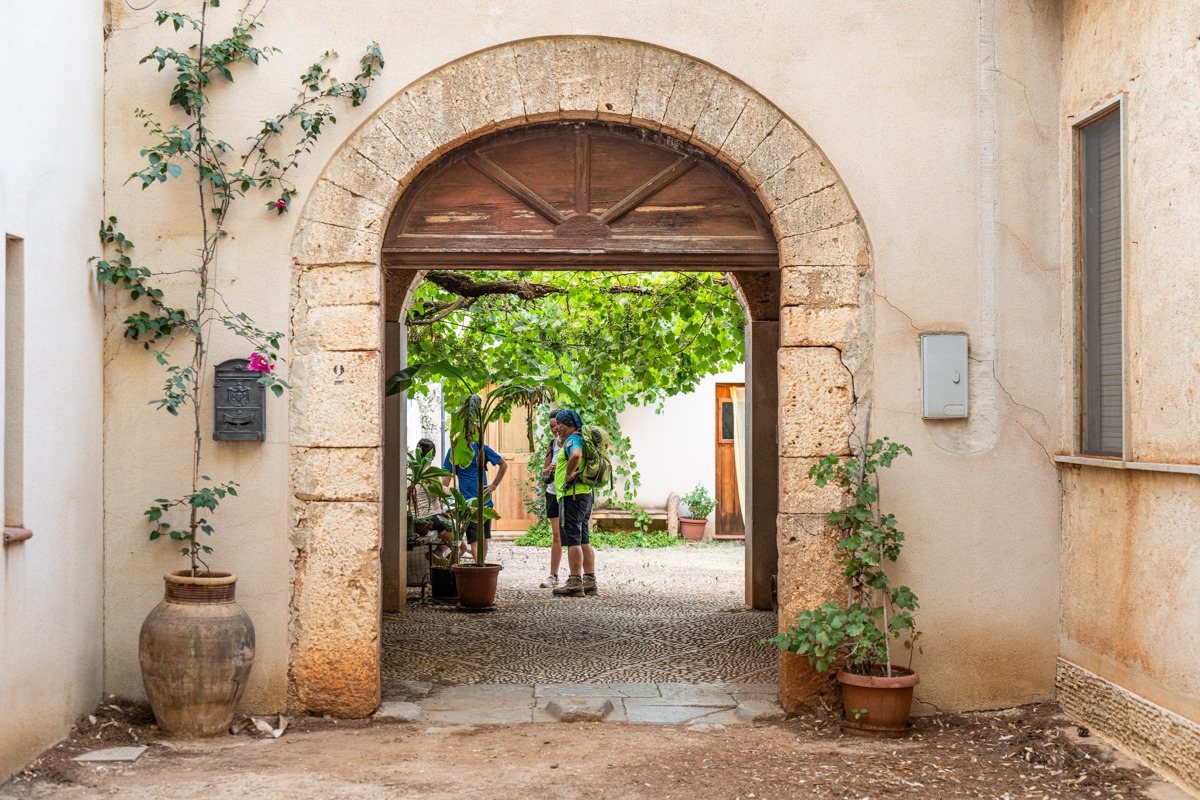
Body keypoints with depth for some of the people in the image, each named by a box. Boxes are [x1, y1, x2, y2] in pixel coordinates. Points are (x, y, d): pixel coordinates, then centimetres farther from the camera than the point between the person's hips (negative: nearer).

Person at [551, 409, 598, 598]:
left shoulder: (573, 440, -11)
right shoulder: (581, 439, 20)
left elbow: (576, 455, -35)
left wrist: (569, 474, -21)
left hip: (572, 494, -10)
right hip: (585, 493, 10)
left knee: (573, 539, -9)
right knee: (584, 540, 12)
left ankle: (575, 583, -9)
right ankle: (590, 582, 14)